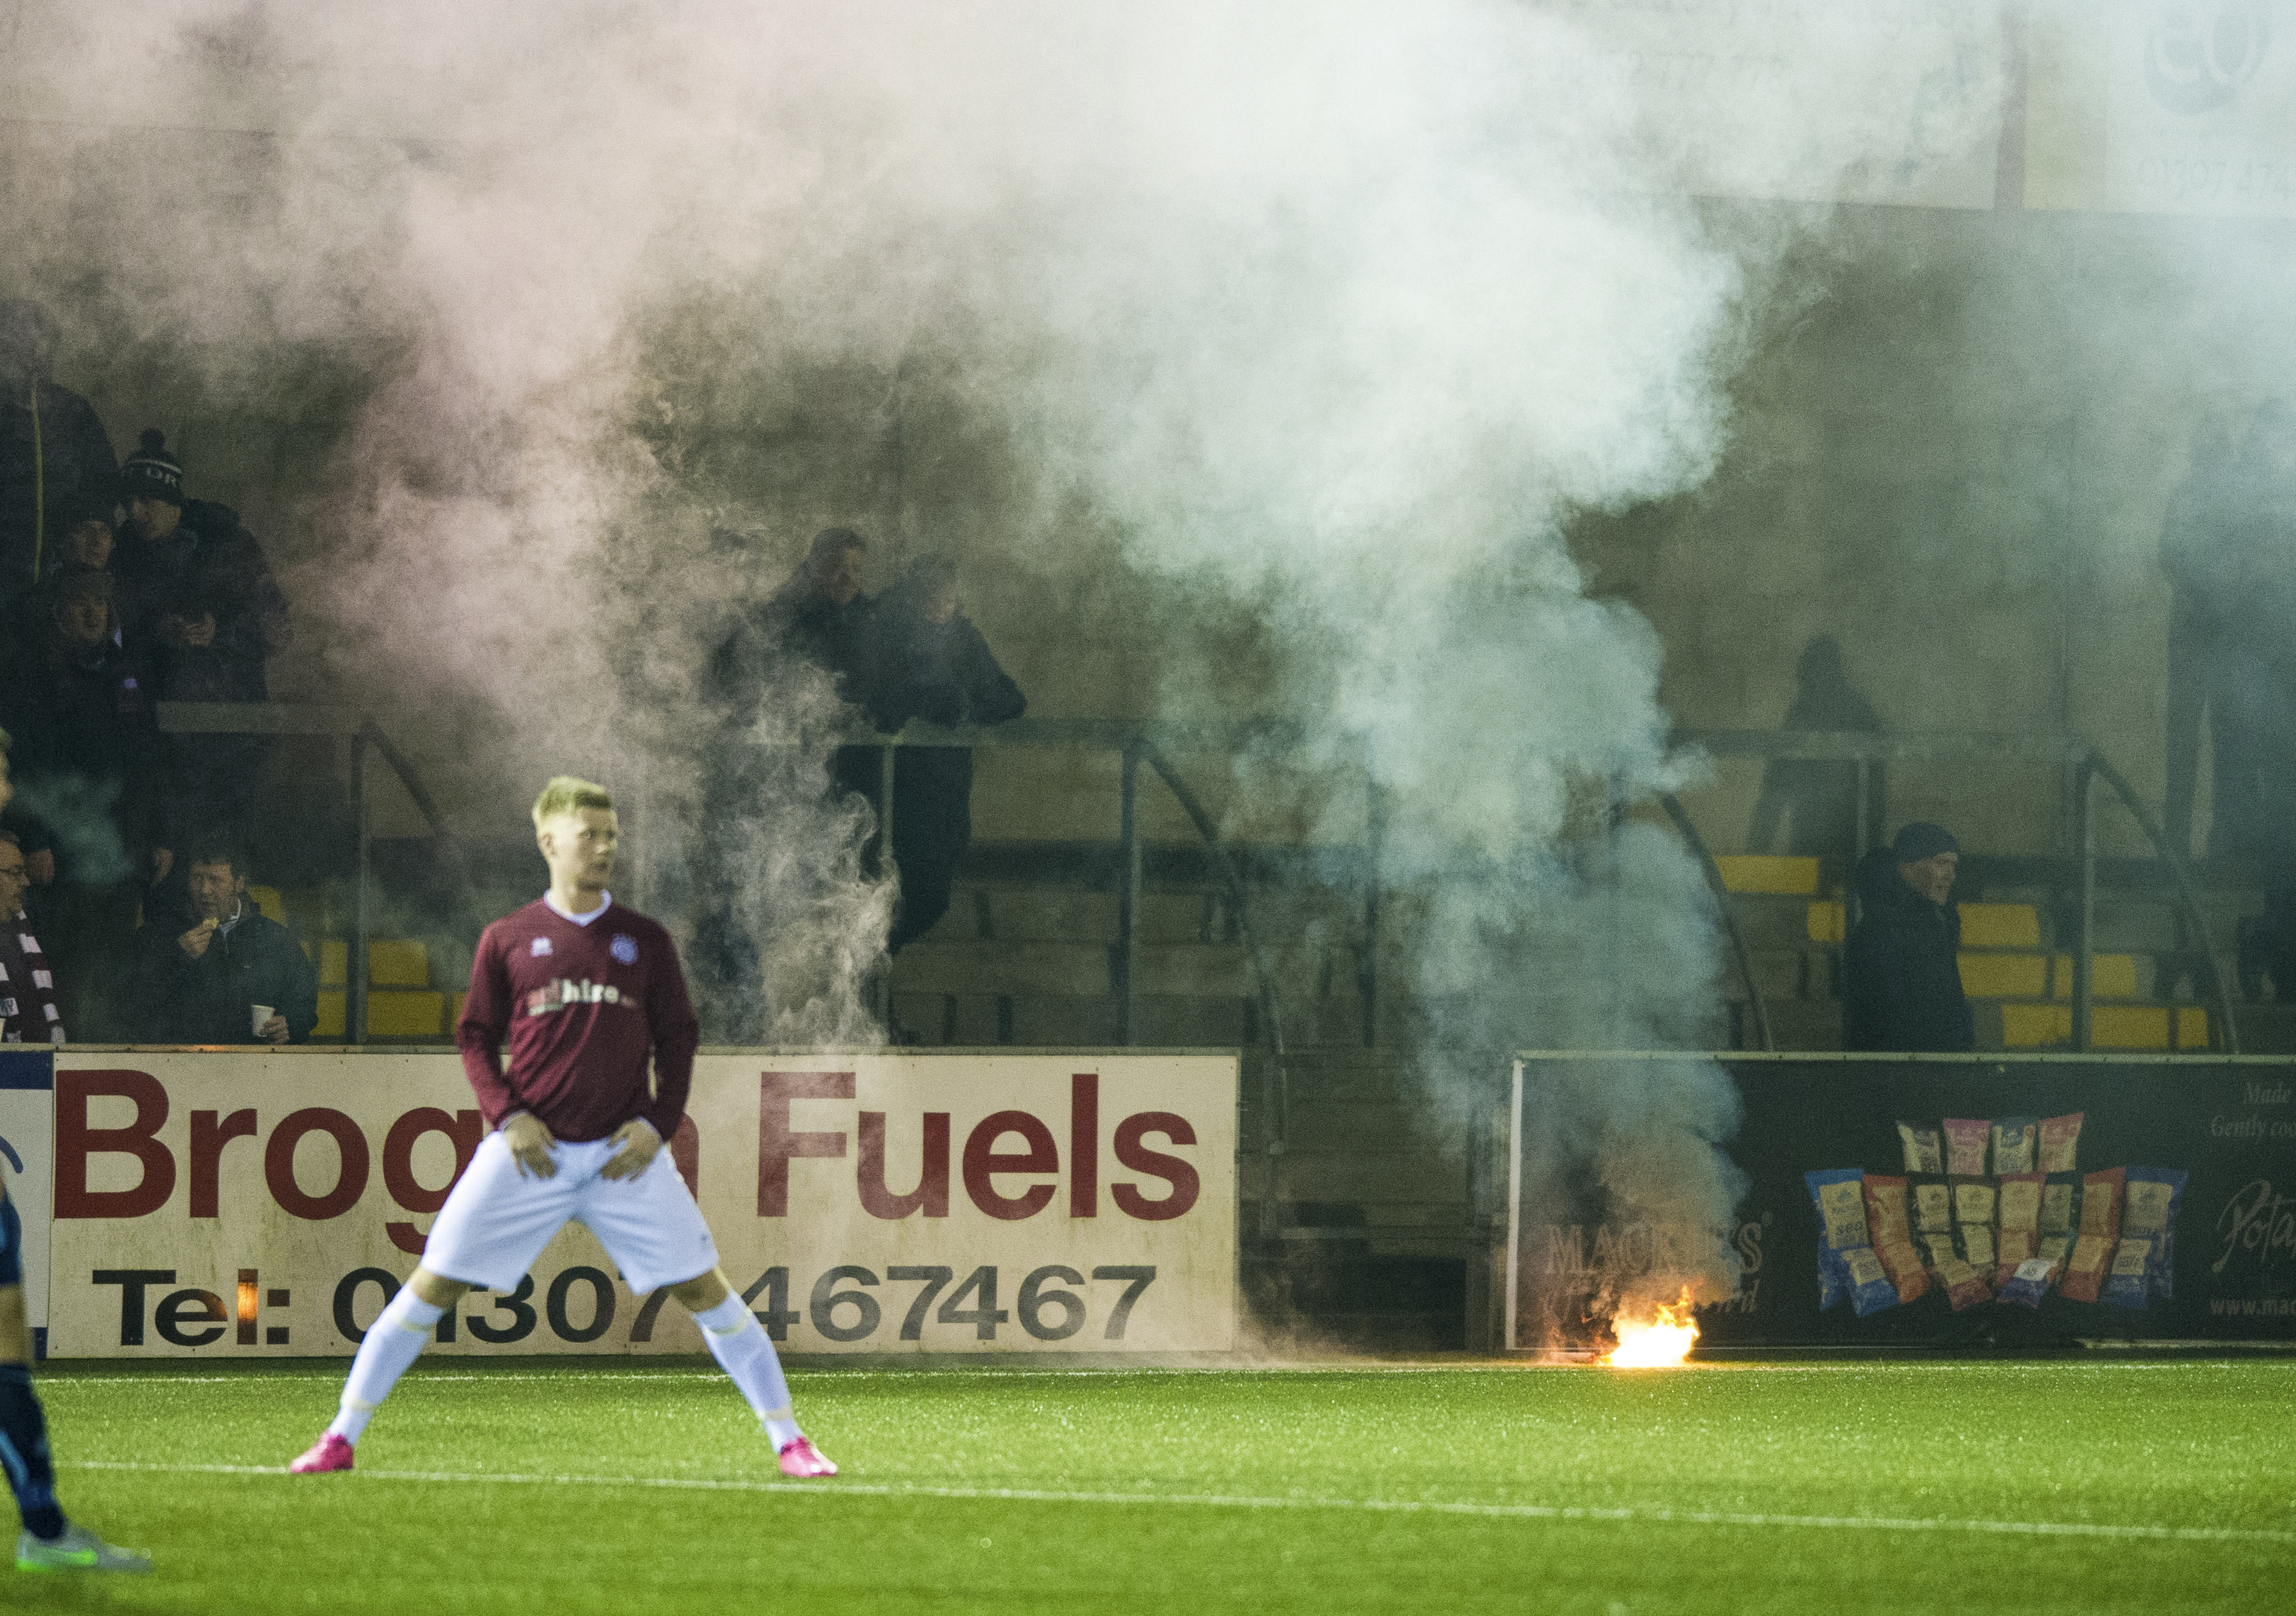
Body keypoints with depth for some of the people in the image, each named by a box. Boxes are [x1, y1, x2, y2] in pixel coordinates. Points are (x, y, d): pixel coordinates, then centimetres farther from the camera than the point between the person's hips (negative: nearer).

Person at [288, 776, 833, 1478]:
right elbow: (476, 1038, 8)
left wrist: (658, 1122, -3)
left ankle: (789, 1441, 5)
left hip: (625, 1153, 1)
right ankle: (340, 1439, 5)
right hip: (529, 1150, -1)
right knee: (432, 1286, -4)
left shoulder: (644, 939, 7)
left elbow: (678, 1036, 11)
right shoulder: (507, 940, 3)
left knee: (705, 1289, -4)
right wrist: (507, 1115, -7)